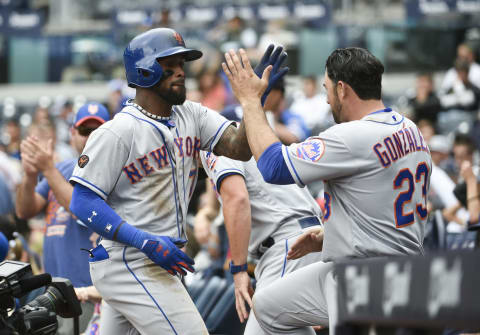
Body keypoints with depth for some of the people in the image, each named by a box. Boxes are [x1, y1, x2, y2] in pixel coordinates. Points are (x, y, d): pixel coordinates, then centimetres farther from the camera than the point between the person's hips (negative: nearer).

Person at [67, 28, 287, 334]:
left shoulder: (190, 116, 9)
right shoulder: (118, 133, -14)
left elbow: (238, 149, -4)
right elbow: (83, 203, -16)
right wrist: (146, 242, -25)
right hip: (129, 264, -8)